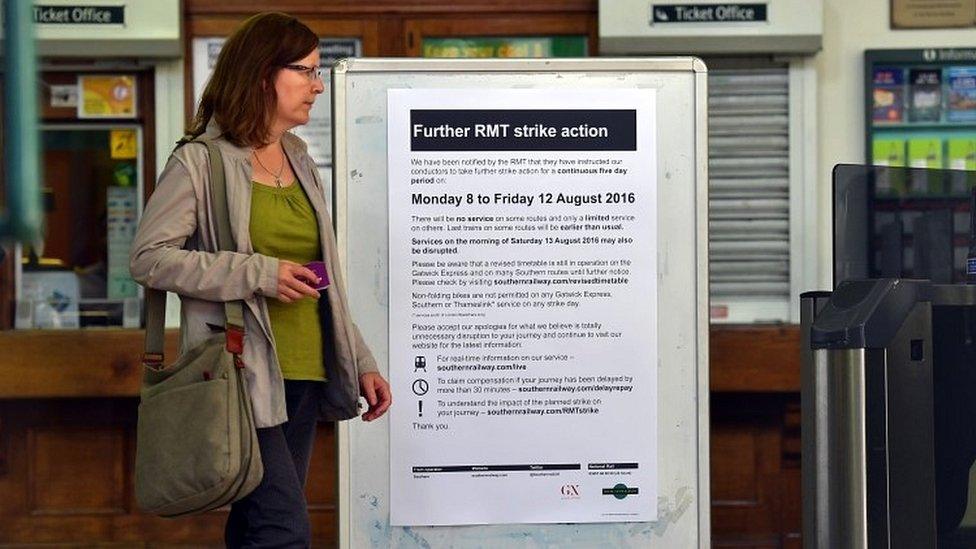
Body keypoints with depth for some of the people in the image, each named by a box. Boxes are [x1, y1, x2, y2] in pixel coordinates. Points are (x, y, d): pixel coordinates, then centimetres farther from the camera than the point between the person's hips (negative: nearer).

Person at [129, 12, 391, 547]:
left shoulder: (301, 165, 18)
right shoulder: (200, 162, -5)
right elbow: (148, 257, -12)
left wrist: (361, 362, 17)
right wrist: (257, 273, -17)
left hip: (303, 377, 7)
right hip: (243, 375, -7)